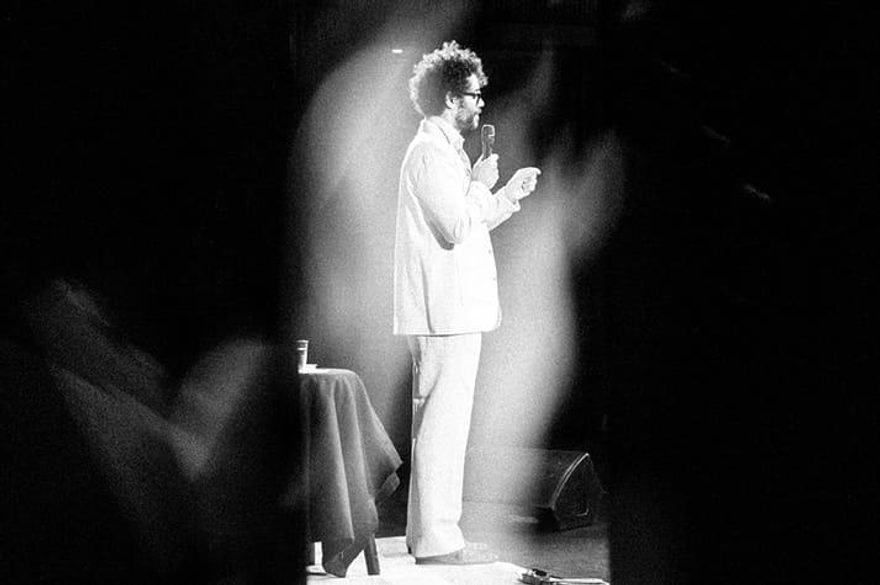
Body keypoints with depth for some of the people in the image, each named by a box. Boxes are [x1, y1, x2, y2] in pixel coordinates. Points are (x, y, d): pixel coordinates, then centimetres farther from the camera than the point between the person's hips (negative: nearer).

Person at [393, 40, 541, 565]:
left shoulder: (444, 149, 20)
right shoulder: (430, 153, -13)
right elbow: (456, 228, -21)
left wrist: (510, 194, 19)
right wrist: (481, 184, -7)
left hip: (452, 309, 11)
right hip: (446, 311, -11)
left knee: (439, 421, 14)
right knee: (445, 422, -10)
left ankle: (426, 531, 20)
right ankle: (438, 539, -9)